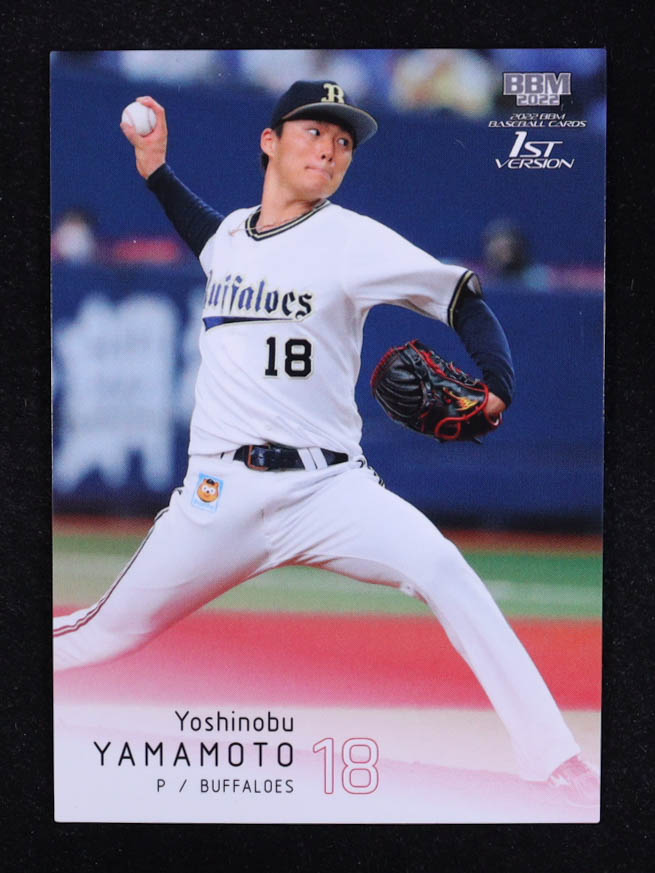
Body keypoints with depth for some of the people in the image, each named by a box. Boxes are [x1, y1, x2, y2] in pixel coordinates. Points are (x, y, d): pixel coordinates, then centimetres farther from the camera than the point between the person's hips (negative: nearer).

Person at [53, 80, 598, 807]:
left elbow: (461, 298, -1)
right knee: (111, 633, 6)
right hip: (220, 494, 4)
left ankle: (553, 759, -27)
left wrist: (496, 385, -18)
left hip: (327, 487, -4)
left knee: (440, 568, -27)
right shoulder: (230, 232, 11)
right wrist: (156, 172, 28)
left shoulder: (355, 241, -3)